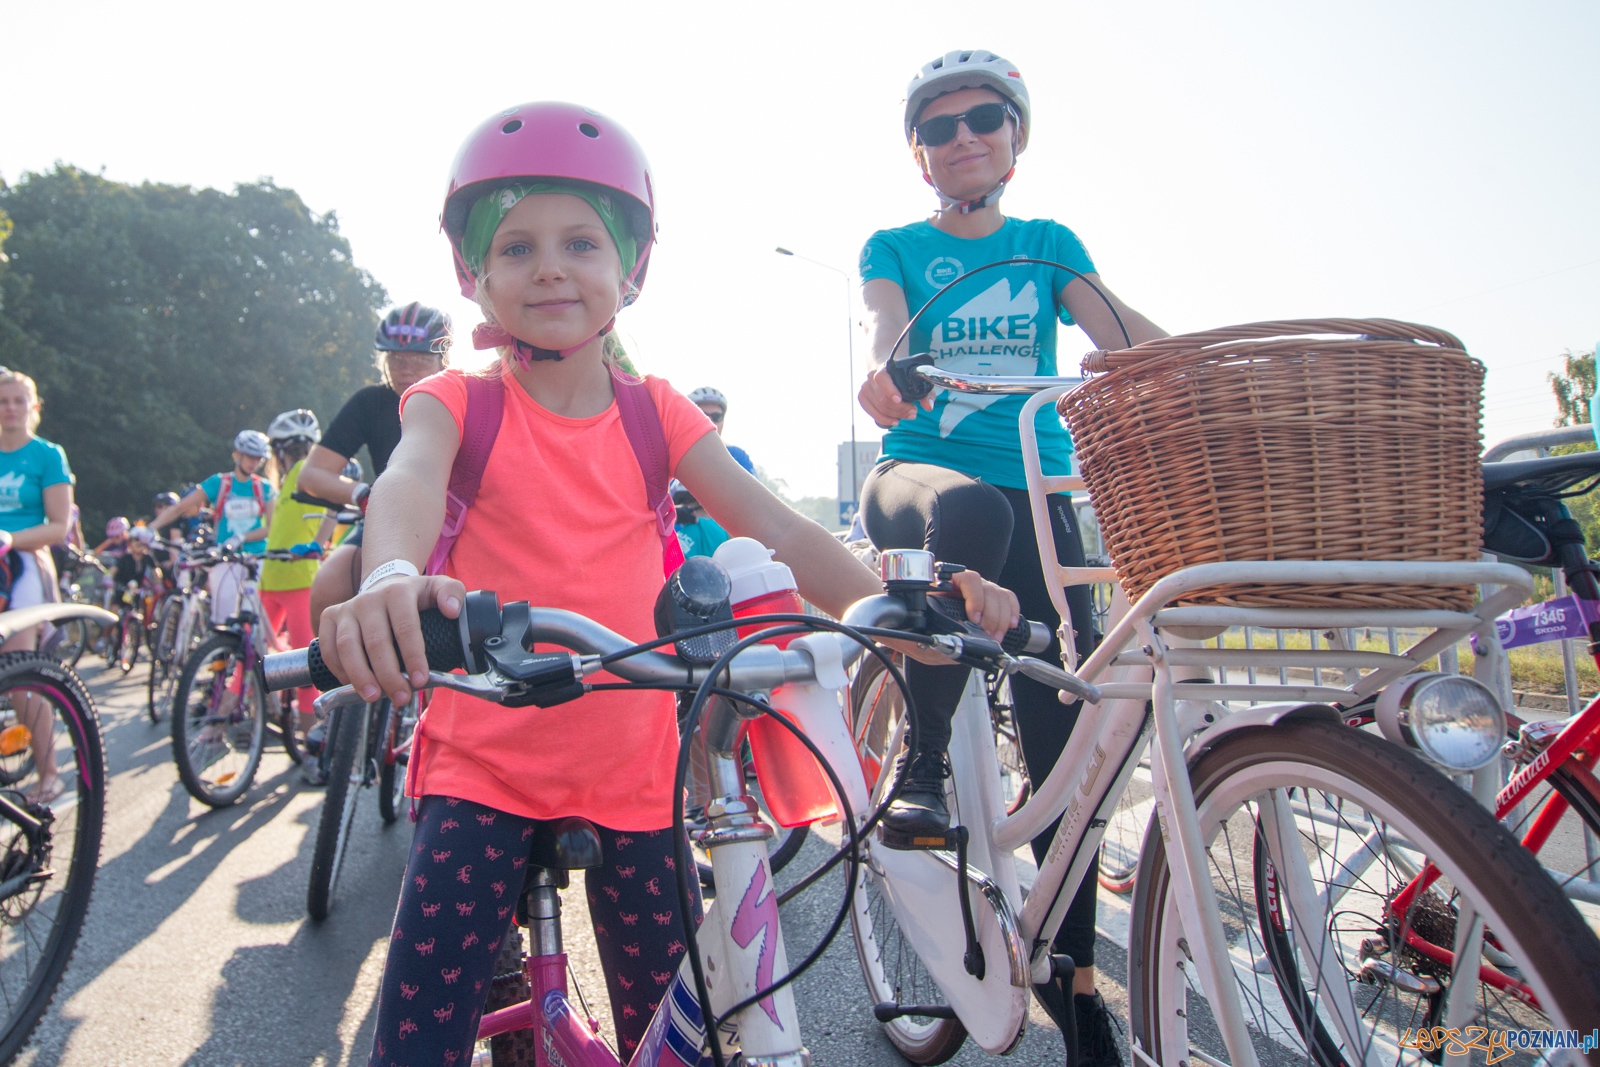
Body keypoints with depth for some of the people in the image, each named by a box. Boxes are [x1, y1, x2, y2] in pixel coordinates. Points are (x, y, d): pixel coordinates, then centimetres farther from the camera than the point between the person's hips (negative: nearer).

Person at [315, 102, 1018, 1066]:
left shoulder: (656, 415, 1)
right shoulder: (457, 403, -5)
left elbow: (777, 527, -8)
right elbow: (411, 480, -28)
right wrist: (393, 576, -51)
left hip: (633, 774, 2)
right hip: (483, 765, -1)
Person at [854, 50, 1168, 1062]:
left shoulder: (1049, 244, 14)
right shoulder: (895, 247, 10)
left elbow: (1129, 334, -1)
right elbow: (889, 328, -11)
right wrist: (887, 372, -37)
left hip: (1039, 497, 2)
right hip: (917, 474, -2)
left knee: (1066, 734, -4)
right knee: (971, 506, -41)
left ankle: (1073, 973, 12)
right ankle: (927, 763, -25)